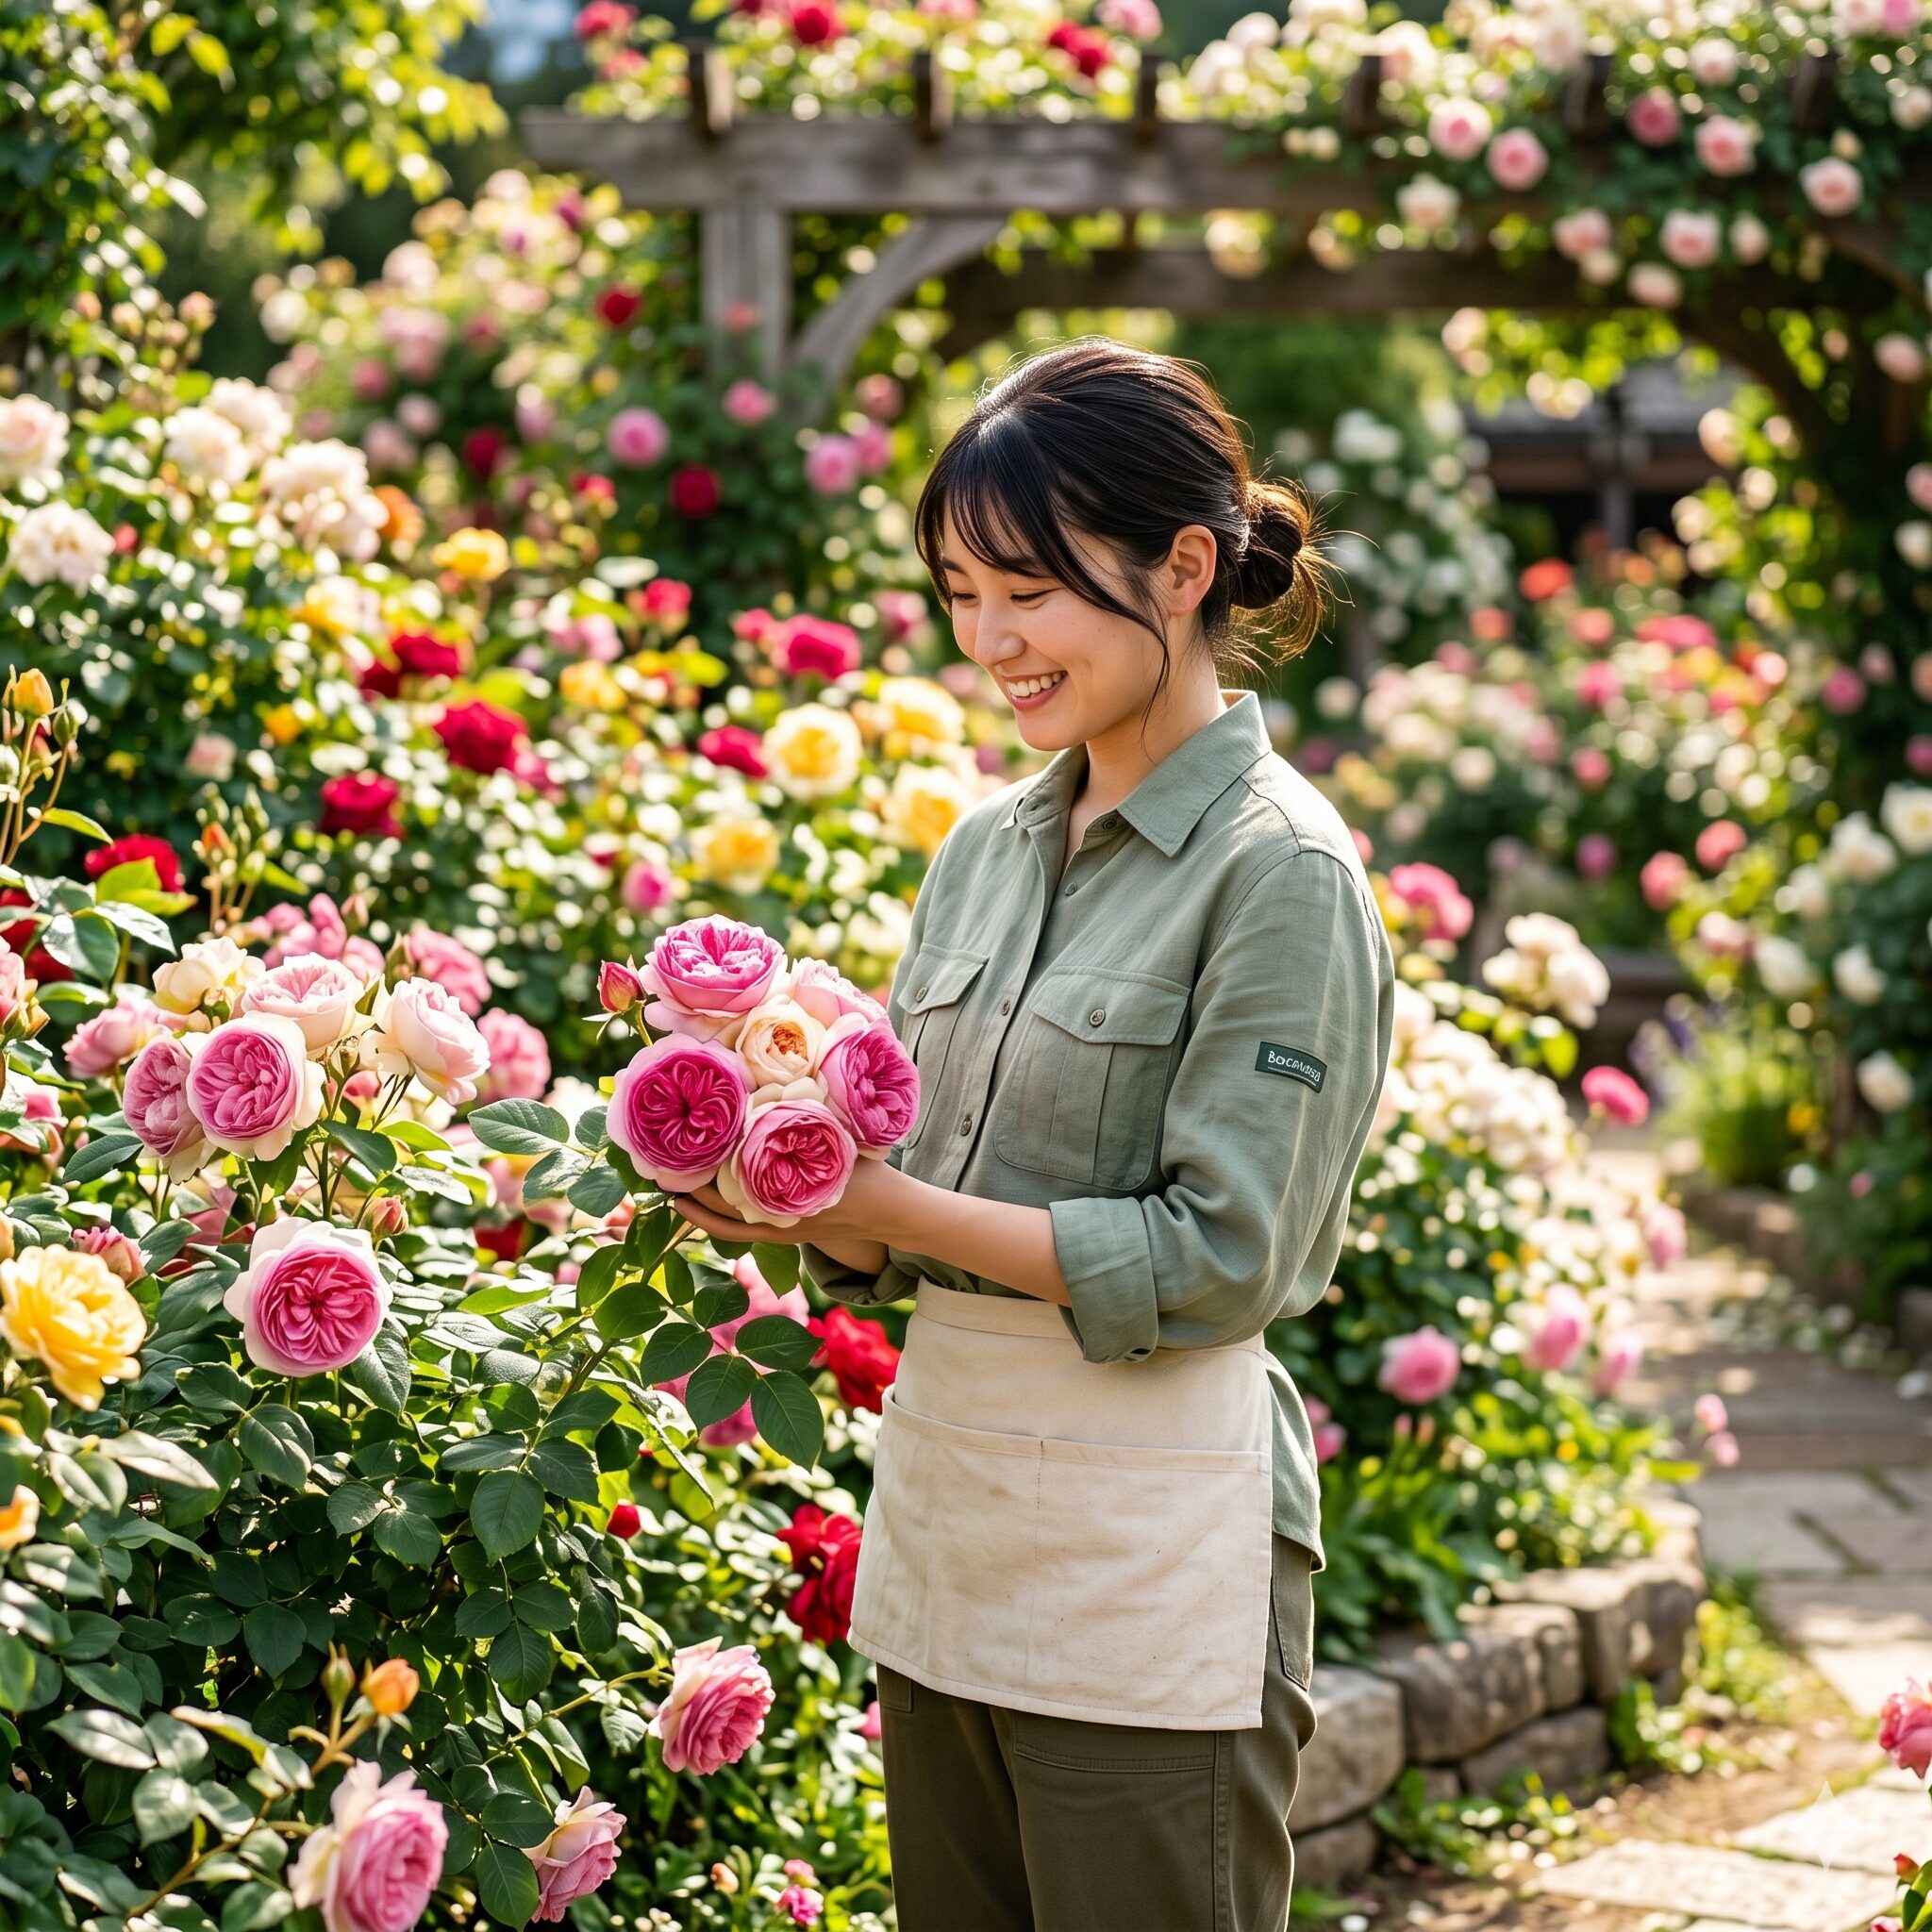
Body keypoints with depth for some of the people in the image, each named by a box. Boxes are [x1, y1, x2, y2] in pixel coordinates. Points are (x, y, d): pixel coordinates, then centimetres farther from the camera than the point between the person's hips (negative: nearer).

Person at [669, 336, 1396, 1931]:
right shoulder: (988, 849, 11)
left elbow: (1217, 1258, -16)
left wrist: (890, 1207, -19)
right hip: (942, 1526, 7)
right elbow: (897, 1235, 13)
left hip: (1151, 1555, -7)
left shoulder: (1281, 870, -11)